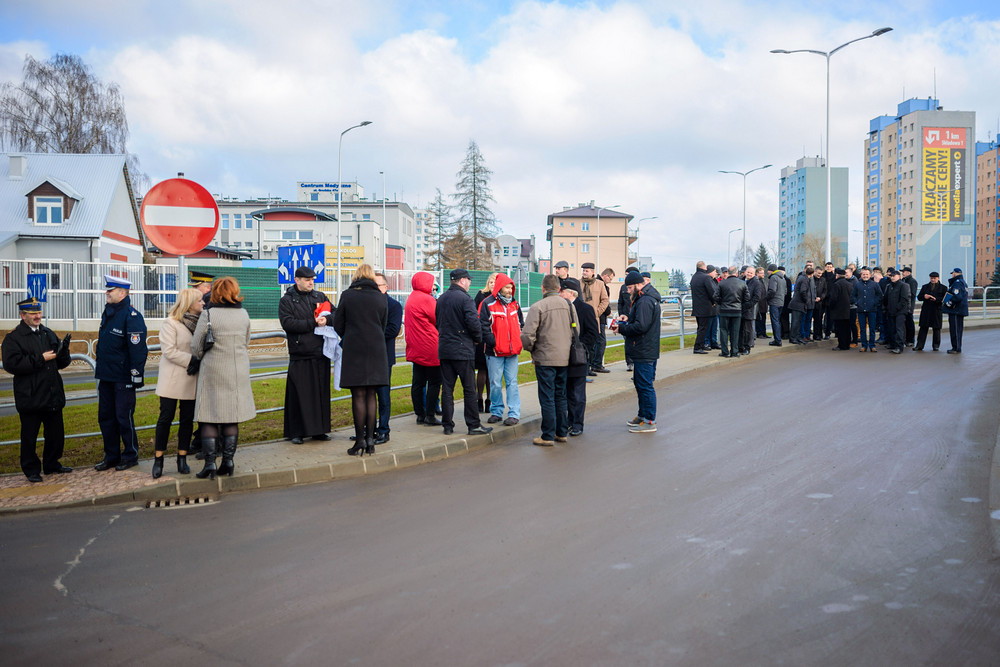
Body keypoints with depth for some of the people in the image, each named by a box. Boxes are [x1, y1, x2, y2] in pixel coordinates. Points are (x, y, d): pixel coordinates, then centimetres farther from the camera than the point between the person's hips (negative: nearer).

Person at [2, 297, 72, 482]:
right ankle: (31, 470, 16)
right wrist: (40, 359, -18)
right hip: (30, 397, -6)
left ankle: (52, 465, 27)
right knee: (29, 437, 4)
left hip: (53, 396, 6)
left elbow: (62, 363, 16)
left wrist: (64, 349, -6)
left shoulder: (49, 334, 13)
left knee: (56, 434, 13)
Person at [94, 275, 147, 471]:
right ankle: (111, 456, 24)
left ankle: (130, 455, 15)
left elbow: (138, 348, -18)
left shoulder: (132, 316, -15)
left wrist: (136, 376, -20)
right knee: (105, 417, 13)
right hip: (105, 375, 9)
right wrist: (100, 369, 22)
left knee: (124, 418, 0)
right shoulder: (107, 313, 13)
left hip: (123, 378, -9)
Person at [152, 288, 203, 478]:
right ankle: (158, 460, 8)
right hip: (172, 379, -4)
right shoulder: (170, 323, -8)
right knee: (166, 417, 0)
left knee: (187, 419, 7)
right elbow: (169, 351, -15)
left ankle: (182, 458, 16)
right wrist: (192, 361, -18)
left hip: (191, 379, 4)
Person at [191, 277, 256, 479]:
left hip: (213, 372, -4)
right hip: (238, 373, 4)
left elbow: (196, 347, -6)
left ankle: (210, 464, 0)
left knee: (209, 419, 2)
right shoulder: (243, 314, 3)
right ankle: (228, 461, 12)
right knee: (232, 419, 10)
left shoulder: (208, 314, -10)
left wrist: (203, 359, 13)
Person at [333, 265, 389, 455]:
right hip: (376, 350, 2)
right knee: (371, 395, 8)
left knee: (358, 396, 1)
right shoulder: (381, 298, 4)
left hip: (354, 351, -2)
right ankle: (370, 440, 9)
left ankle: (360, 441, 1)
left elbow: (338, 325, 3)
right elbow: (383, 327, 11)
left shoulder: (347, 295, -2)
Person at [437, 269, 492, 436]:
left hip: (444, 350, 7)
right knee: (469, 389, 0)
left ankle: (447, 425, 11)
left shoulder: (441, 299, 11)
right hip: (462, 350, -7)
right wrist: (478, 339, -2)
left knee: (447, 388, 9)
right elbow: (473, 322, -19)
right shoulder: (464, 298, -12)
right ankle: (474, 425, 4)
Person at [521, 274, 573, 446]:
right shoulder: (569, 305, 5)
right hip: (565, 358, 5)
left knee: (547, 398, 0)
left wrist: (530, 348, 3)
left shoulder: (538, 307, -12)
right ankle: (562, 433, 22)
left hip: (545, 359, -5)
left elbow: (527, 335, -16)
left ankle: (548, 436, 3)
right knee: (561, 396, 15)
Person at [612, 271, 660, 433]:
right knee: (639, 382, 19)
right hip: (646, 351, 11)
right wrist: (628, 320, 9)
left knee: (645, 385, -6)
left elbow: (640, 326, -25)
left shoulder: (644, 301, -19)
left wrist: (621, 328, -15)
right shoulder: (648, 298, 16)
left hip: (644, 352, -11)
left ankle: (649, 422, -1)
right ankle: (642, 415, 30)